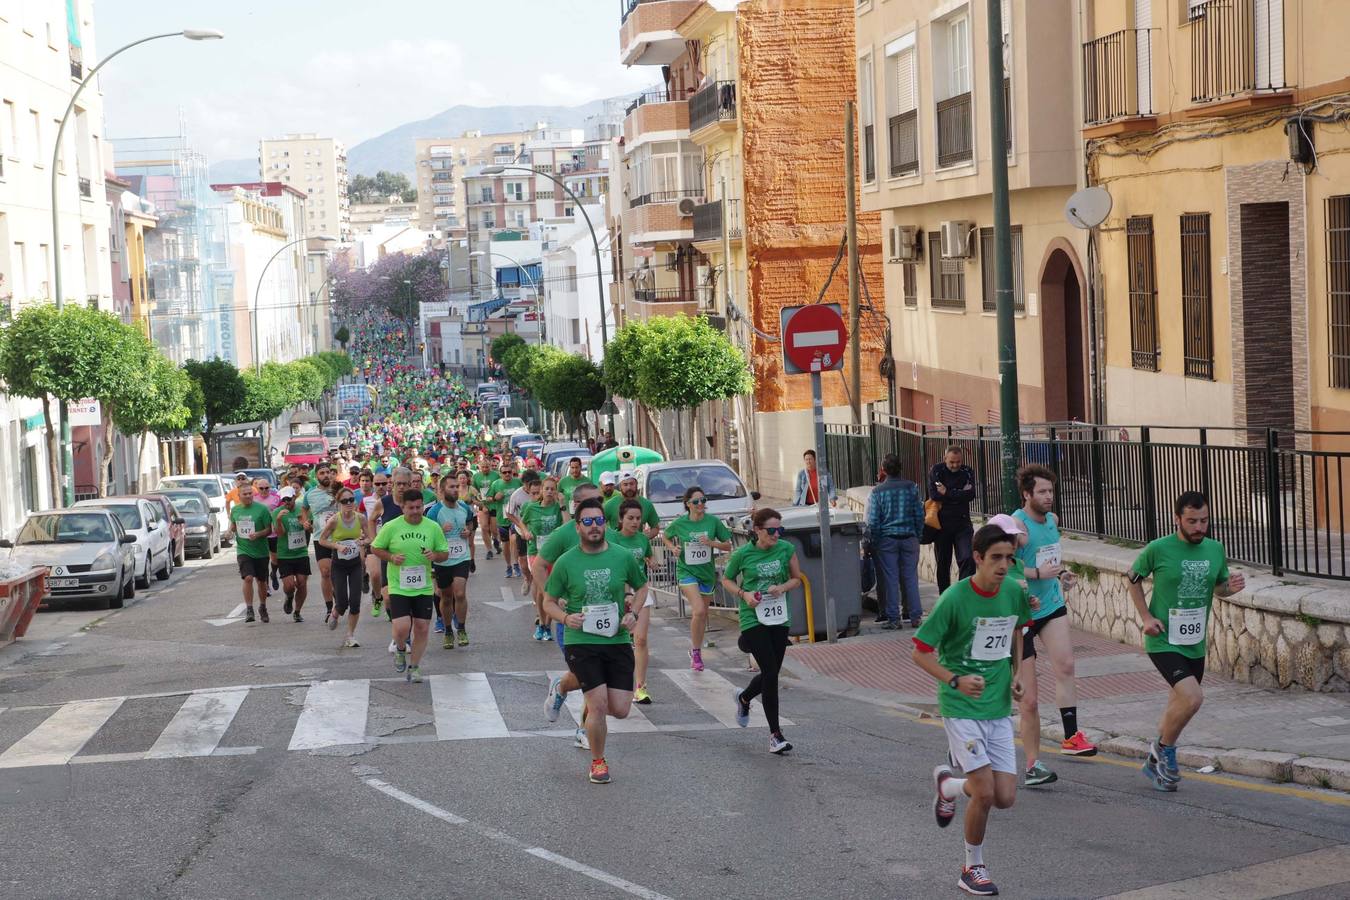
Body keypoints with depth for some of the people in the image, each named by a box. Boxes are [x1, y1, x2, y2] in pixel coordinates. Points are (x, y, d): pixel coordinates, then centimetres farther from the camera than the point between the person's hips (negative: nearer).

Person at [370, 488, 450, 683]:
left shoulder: (433, 527, 1)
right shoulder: (391, 527, -5)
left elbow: (445, 554, 9)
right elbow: (376, 548, 6)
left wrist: (435, 555, -14)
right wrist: (391, 557, -12)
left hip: (424, 588, 2)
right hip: (398, 587, -2)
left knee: (422, 629, 2)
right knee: (402, 627, -14)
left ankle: (414, 667, 20)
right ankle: (400, 649, 20)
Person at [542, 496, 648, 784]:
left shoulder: (623, 557, 1)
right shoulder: (566, 562, -3)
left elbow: (641, 587, 18)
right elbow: (549, 602, 7)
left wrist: (633, 612, 0)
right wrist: (566, 617, -14)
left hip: (618, 641, 2)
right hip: (581, 642, -2)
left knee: (621, 709, -1)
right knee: (599, 705, -12)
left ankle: (591, 703, 36)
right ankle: (598, 762, 12)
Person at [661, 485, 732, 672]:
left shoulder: (713, 521, -4)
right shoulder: (679, 523, -6)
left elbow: (728, 545, 1)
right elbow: (665, 537, 14)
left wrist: (711, 543, -16)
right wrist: (673, 548, -6)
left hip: (706, 572, 3)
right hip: (686, 571, -3)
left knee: (702, 615, 13)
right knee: (699, 611, -20)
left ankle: (696, 651, 32)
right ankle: (695, 652, -7)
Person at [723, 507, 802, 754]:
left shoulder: (786, 548, -2)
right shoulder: (743, 553, -8)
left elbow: (797, 579, 10)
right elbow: (726, 580, 7)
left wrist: (783, 587, -11)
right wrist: (743, 593, -12)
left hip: (779, 618, 4)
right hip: (752, 619, -4)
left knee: (771, 673, 10)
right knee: (770, 672, -13)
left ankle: (744, 698, 45)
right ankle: (775, 734, -6)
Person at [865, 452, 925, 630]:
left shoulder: (878, 491, -6)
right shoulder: (911, 487, -2)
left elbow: (873, 521, -5)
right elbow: (920, 514, 1)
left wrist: (872, 542, 4)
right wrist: (918, 535, 12)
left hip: (887, 540, -1)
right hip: (909, 538, 1)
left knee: (890, 579, 3)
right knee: (910, 577, 7)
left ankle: (893, 618, 4)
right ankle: (915, 616, 7)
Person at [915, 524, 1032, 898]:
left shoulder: (1014, 592, -1)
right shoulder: (954, 598, -17)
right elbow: (920, 653, -12)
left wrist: (1017, 672, 8)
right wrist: (955, 680, -26)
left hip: (1000, 707, 5)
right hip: (961, 708, -5)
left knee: (1005, 797, 1)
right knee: (985, 792, -12)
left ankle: (947, 784, 32)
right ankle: (973, 868, 11)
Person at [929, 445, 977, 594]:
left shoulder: (967, 472, 3)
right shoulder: (936, 471, -1)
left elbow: (970, 495, -13)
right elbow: (934, 494, -16)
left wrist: (947, 493, -12)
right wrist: (959, 494, -14)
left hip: (962, 522, 0)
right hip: (942, 524, 0)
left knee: (968, 559, -15)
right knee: (943, 563, 8)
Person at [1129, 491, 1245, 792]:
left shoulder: (1215, 549, 2)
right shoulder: (1158, 549, -12)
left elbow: (1219, 587, 16)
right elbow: (1134, 579, 3)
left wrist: (1231, 587, -8)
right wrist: (1146, 617, -6)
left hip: (1195, 643, 6)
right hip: (1164, 641, -6)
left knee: (1179, 704, 16)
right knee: (1192, 698, -22)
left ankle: (1156, 762, 38)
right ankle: (1165, 749, 4)